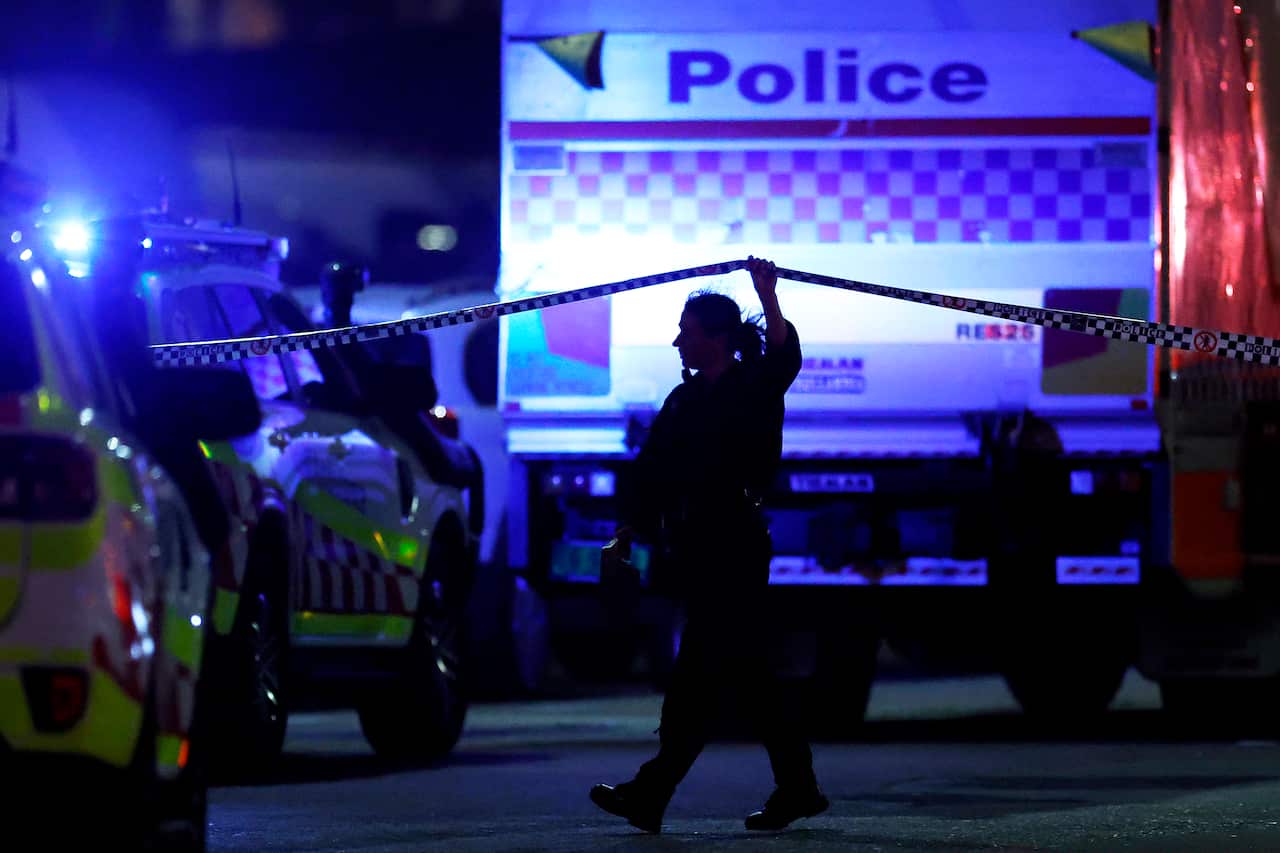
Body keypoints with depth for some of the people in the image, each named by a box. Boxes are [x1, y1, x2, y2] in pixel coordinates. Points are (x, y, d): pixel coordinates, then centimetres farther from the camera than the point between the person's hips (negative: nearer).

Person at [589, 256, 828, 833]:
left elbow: (784, 357, -26)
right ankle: (797, 788, 15)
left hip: (734, 548, -8)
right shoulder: (684, 399, 16)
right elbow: (651, 472, 16)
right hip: (695, 549, 8)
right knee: (744, 670, 9)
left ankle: (652, 795, -13)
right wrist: (624, 536, 10)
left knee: (701, 672, -9)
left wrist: (767, 295, -37)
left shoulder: (754, 389, -4)